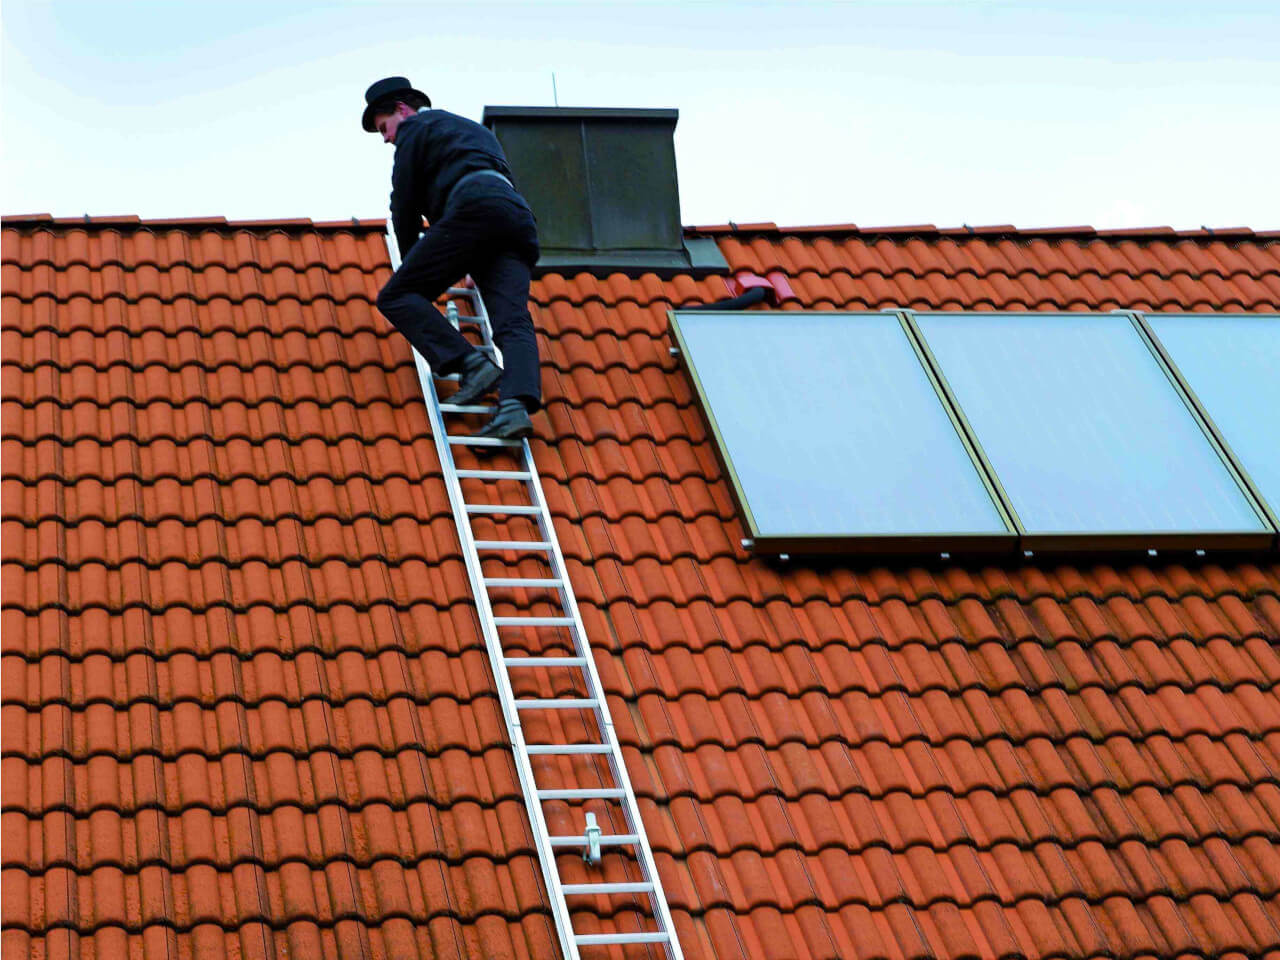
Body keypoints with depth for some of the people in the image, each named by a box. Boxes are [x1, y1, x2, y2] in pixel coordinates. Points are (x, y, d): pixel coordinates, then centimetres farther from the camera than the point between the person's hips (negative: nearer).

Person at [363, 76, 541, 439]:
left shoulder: (415, 128, 18)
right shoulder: (476, 131, 41)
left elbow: (405, 204, 16)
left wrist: (412, 266, 28)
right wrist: (482, 272, 49)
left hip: (473, 207, -7)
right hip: (518, 215, 7)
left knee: (397, 297, -4)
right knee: (513, 321, -8)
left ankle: (472, 366, -19)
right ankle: (516, 405, -33)